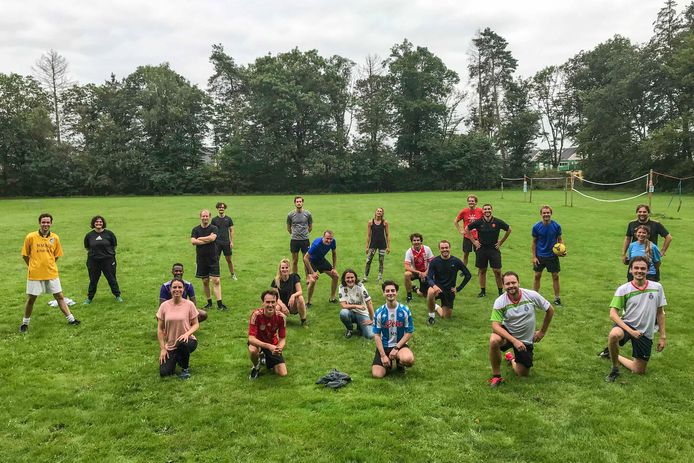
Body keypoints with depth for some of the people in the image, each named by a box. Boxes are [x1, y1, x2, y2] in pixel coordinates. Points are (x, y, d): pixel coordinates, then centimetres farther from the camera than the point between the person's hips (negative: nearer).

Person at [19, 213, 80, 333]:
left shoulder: (55, 238, -1)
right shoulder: (30, 237, -8)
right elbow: (25, 255, 2)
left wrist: (48, 265, 7)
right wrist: (34, 267, 6)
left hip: (52, 274, 2)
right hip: (35, 274, -2)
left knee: (59, 296, 8)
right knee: (31, 299, 8)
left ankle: (71, 319, 14)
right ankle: (25, 322, 26)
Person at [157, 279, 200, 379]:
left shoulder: (189, 305, -7)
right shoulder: (164, 306, -3)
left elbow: (196, 324, 0)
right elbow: (160, 329, 2)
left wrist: (187, 333, -21)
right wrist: (162, 348, -3)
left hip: (186, 341, -2)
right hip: (170, 345, 2)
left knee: (182, 344, -38)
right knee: (164, 373, -12)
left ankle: (185, 369, -7)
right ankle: (175, 358, 24)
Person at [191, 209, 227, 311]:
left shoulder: (214, 228, -1)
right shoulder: (196, 229, 4)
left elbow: (212, 238, -21)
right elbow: (193, 241, -12)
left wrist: (200, 239, -9)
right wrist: (207, 240, -15)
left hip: (213, 259, -2)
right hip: (201, 259, 2)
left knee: (216, 281, -7)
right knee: (205, 281, 10)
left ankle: (219, 303, -8)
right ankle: (209, 302, 22)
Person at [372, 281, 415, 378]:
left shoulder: (405, 310, -8)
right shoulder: (379, 312, -7)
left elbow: (409, 333, -5)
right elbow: (377, 335, -5)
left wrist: (396, 348, -14)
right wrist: (383, 355, -13)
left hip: (400, 345, -1)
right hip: (384, 346, 1)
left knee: (408, 359, -34)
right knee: (377, 374, -16)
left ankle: (400, 363, 5)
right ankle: (388, 363, 19)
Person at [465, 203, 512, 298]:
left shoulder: (498, 222, -5)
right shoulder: (478, 222, -4)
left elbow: (509, 230, 9)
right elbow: (467, 229, 9)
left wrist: (501, 242, 7)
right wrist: (474, 241, 6)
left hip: (494, 249, -1)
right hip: (481, 249, 1)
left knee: (497, 271, -4)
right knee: (482, 271, 7)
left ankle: (500, 291, 9)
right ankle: (483, 291, 20)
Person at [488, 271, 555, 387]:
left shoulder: (532, 295, -16)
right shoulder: (500, 302, -19)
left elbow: (550, 310, 0)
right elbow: (495, 325, -25)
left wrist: (542, 331, 3)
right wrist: (514, 341, -35)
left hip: (526, 340, 2)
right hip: (508, 334, -2)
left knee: (523, 374, 3)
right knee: (494, 340, -36)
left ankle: (512, 359, 39)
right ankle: (496, 376, -14)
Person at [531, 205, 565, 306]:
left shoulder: (556, 226, -8)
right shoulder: (536, 227, -7)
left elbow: (560, 239, 4)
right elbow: (534, 242, 1)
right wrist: (534, 257, -2)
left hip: (553, 256, 0)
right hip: (540, 256, 0)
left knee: (555, 276, 6)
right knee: (537, 276, 7)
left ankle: (557, 298, 19)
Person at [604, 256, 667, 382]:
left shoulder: (657, 287, -2)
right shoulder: (623, 289, -10)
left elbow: (660, 313, 7)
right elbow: (613, 313, -14)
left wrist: (662, 336, 6)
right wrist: (631, 331, -25)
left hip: (646, 333, 3)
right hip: (627, 325, -3)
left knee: (639, 371, 7)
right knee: (613, 335, -40)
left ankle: (615, 356, 35)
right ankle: (615, 368, -16)